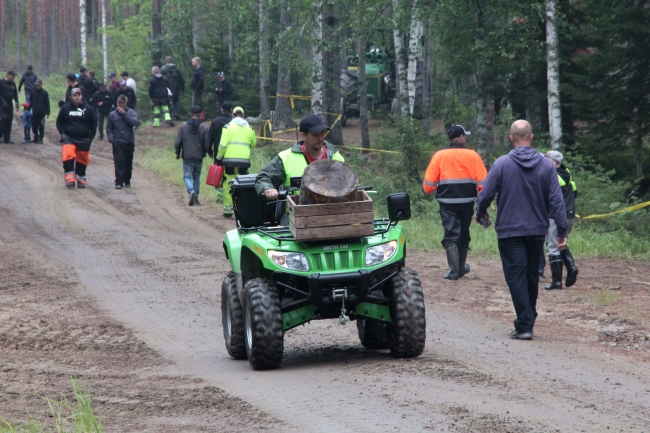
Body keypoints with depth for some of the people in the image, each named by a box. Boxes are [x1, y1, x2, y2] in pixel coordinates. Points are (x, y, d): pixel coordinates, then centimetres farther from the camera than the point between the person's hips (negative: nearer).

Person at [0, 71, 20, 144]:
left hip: (9, 105, 6)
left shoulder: (13, 84, 12)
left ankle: (7, 138, 7)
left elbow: (15, 94, 19)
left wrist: (17, 102, 4)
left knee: (9, 121, 3)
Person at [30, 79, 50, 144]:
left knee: (41, 126, -4)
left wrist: (48, 113, -5)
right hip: (35, 113, 4)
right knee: (34, 126, 4)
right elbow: (31, 102, 17)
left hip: (42, 113, -4)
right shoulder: (33, 92, 9)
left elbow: (47, 103, -2)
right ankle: (36, 138, 16)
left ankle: (40, 139, 2)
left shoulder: (44, 93, -2)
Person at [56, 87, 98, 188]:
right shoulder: (65, 108, 1)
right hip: (68, 138, -1)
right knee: (68, 157, -20)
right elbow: (59, 121, 11)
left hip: (83, 140, 1)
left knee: (82, 161, 9)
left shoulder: (88, 109, 1)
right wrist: (62, 133, -3)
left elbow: (94, 123, 7)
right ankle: (69, 180, -18)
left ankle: (81, 180, 24)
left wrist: (90, 137, -1)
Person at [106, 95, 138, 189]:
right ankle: (119, 182, -11)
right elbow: (108, 128, 9)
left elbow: (134, 122, -15)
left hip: (129, 142, 1)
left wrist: (124, 114, -16)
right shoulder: (112, 114, 3)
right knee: (119, 162, -10)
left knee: (128, 163, 10)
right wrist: (111, 138, -6)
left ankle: (127, 181, 22)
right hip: (117, 142, -1)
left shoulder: (131, 113, 2)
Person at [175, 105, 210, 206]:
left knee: (187, 176, 2)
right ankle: (196, 198, 15)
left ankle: (191, 191, -26)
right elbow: (206, 145, -1)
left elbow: (178, 142, -3)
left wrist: (178, 153, 13)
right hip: (198, 158, 1)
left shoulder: (183, 126, -5)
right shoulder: (203, 128, -5)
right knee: (196, 177, 14)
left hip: (187, 157, -1)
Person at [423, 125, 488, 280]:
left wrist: (430, 191, 17)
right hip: (467, 202, 2)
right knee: (464, 235, 17)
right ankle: (461, 267, 30)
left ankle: (454, 270, -9)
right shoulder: (472, 155, -2)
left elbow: (428, 184, -5)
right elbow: (482, 182, -6)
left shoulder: (439, 156, -4)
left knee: (451, 235, 0)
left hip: (447, 202, -2)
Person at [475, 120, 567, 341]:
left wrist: (481, 214, 15)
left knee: (516, 277, -3)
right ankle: (528, 320, 26)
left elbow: (486, 194, -6)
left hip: (510, 231, -3)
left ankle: (524, 325, -10)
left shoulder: (502, 164, -8)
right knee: (532, 276, 16)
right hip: (537, 231, 3)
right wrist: (562, 230, 1)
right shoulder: (546, 165, -1)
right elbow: (556, 200, -3)